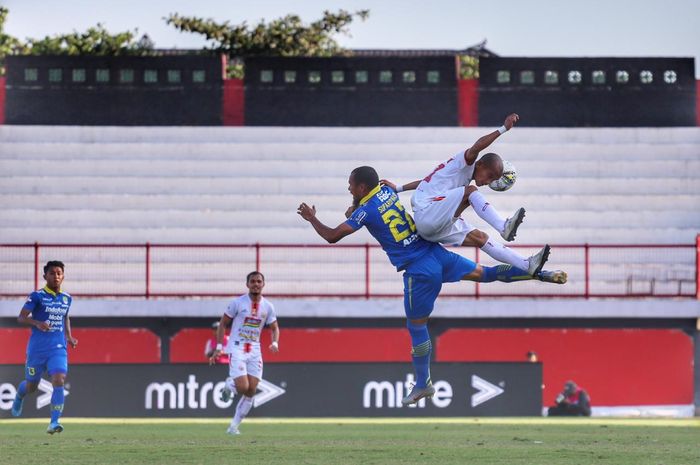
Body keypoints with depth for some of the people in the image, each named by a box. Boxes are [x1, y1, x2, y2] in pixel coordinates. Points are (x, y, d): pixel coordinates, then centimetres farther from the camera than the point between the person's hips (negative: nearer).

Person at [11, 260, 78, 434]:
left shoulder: (67, 298, 8)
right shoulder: (37, 296, -6)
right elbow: (21, 318, -7)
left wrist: (69, 337, 13)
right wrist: (37, 323, -25)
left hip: (58, 348, 2)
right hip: (37, 348, -2)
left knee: (59, 381, -19)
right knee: (31, 387, 11)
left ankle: (54, 423, -21)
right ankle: (19, 396, 49)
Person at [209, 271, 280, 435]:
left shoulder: (268, 307, 5)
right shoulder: (238, 303, -6)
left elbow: (274, 328, 15)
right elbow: (222, 324, 1)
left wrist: (275, 343, -6)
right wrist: (218, 348, -6)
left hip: (254, 351, 4)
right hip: (236, 349, -4)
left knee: (251, 391, 0)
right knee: (243, 388, -18)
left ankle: (234, 426, 12)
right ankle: (230, 385, 19)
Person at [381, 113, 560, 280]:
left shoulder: (464, 176, 23)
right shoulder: (464, 162, -4)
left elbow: (429, 181, 30)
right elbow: (477, 147, -25)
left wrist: (397, 189, 34)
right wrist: (503, 129, -31)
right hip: (426, 215, -10)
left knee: (480, 238, -2)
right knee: (470, 192, -24)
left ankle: (527, 265, -11)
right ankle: (504, 227, -40)